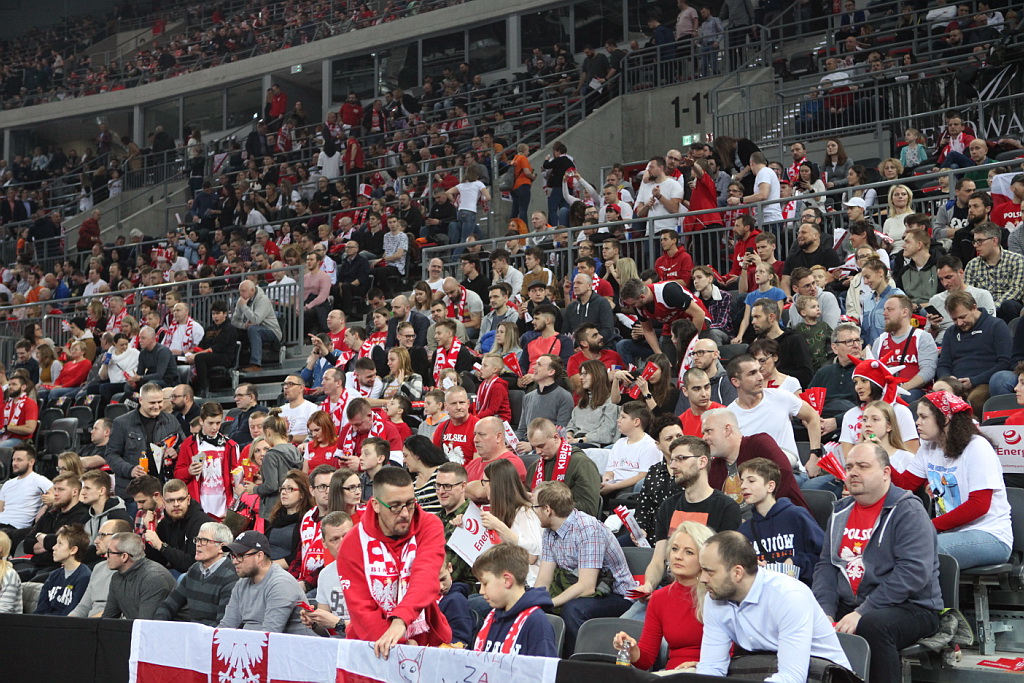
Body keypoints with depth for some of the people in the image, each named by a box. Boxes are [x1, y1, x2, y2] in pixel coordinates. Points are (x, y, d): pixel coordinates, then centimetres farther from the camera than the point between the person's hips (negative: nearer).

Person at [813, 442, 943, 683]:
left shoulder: (908, 511, -8)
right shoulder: (841, 512, 15)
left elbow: (913, 572, -19)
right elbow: (825, 566, 14)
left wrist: (861, 613, -23)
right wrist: (825, 612, -6)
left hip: (911, 607, -6)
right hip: (849, 607, 6)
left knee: (870, 626, -37)